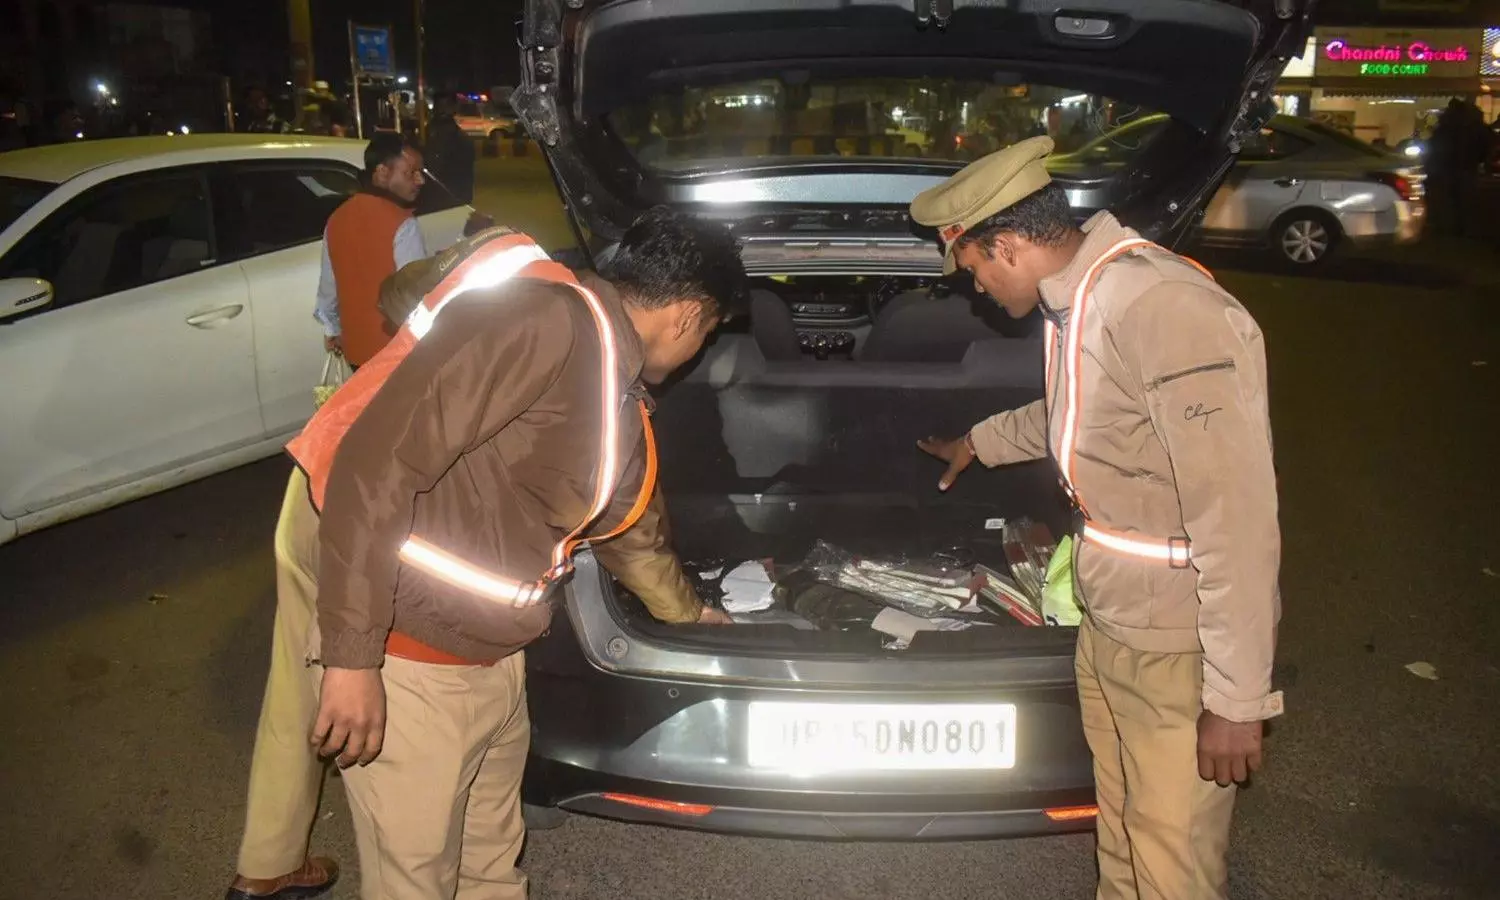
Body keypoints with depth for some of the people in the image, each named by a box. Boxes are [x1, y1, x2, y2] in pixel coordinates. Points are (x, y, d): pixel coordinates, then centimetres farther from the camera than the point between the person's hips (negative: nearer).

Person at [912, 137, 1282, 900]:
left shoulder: (1165, 313, -28)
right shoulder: (1079, 297, 3)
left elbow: (1236, 520, -27)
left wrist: (1236, 699, -22)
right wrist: (981, 442, 40)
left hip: (1180, 643, -8)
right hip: (1107, 617, 9)